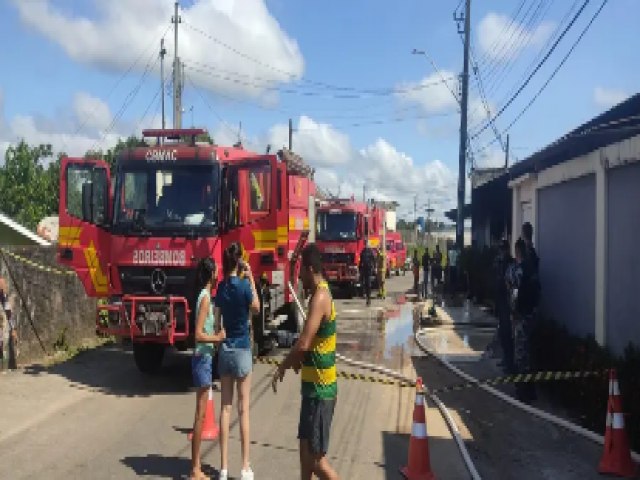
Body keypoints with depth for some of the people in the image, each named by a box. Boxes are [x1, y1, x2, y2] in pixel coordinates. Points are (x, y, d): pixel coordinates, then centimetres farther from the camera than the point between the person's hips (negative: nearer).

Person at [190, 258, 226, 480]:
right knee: (200, 414, -4)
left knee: (201, 414, 13)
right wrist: (218, 337, -15)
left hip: (205, 358, 10)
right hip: (202, 359, -10)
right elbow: (198, 334, -22)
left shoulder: (206, 296, 12)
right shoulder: (205, 298, -16)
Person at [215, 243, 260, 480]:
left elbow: (217, 322, 5)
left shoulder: (221, 287, 2)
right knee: (243, 409, 1)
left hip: (224, 349, 4)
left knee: (225, 407, 7)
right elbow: (256, 308, 5)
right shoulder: (244, 285, -12)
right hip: (242, 349, -4)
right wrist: (252, 279, 3)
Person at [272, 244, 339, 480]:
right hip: (314, 386, 10)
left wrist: (282, 367, -13)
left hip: (320, 389, -10)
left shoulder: (320, 297, -20)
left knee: (316, 458, -3)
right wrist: (296, 359, 15)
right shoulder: (320, 294, 11)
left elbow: (304, 344, -27)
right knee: (306, 449, 18)